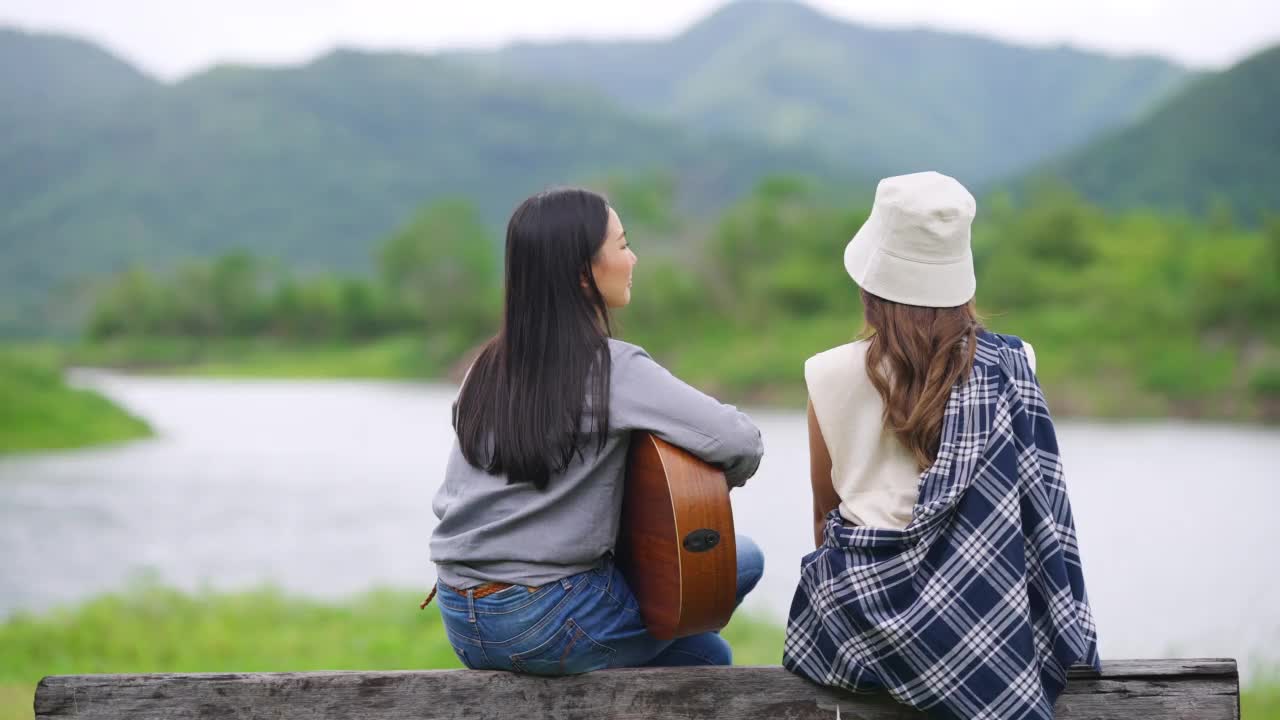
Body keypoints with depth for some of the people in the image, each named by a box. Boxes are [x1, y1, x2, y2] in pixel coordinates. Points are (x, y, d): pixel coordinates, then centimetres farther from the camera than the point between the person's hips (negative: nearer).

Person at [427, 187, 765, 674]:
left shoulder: (491, 366, 7)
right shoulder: (613, 369, -14)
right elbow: (742, 443, -19)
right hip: (548, 626, -8)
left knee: (704, 651, 23)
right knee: (742, 558, 10)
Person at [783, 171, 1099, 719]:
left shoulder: (833, 376, -9)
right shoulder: (1008, 370, -7)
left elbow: (824, 504, 5)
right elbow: (1025, 504, 4)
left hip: (859, 612, -1)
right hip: (976, 603, 1)